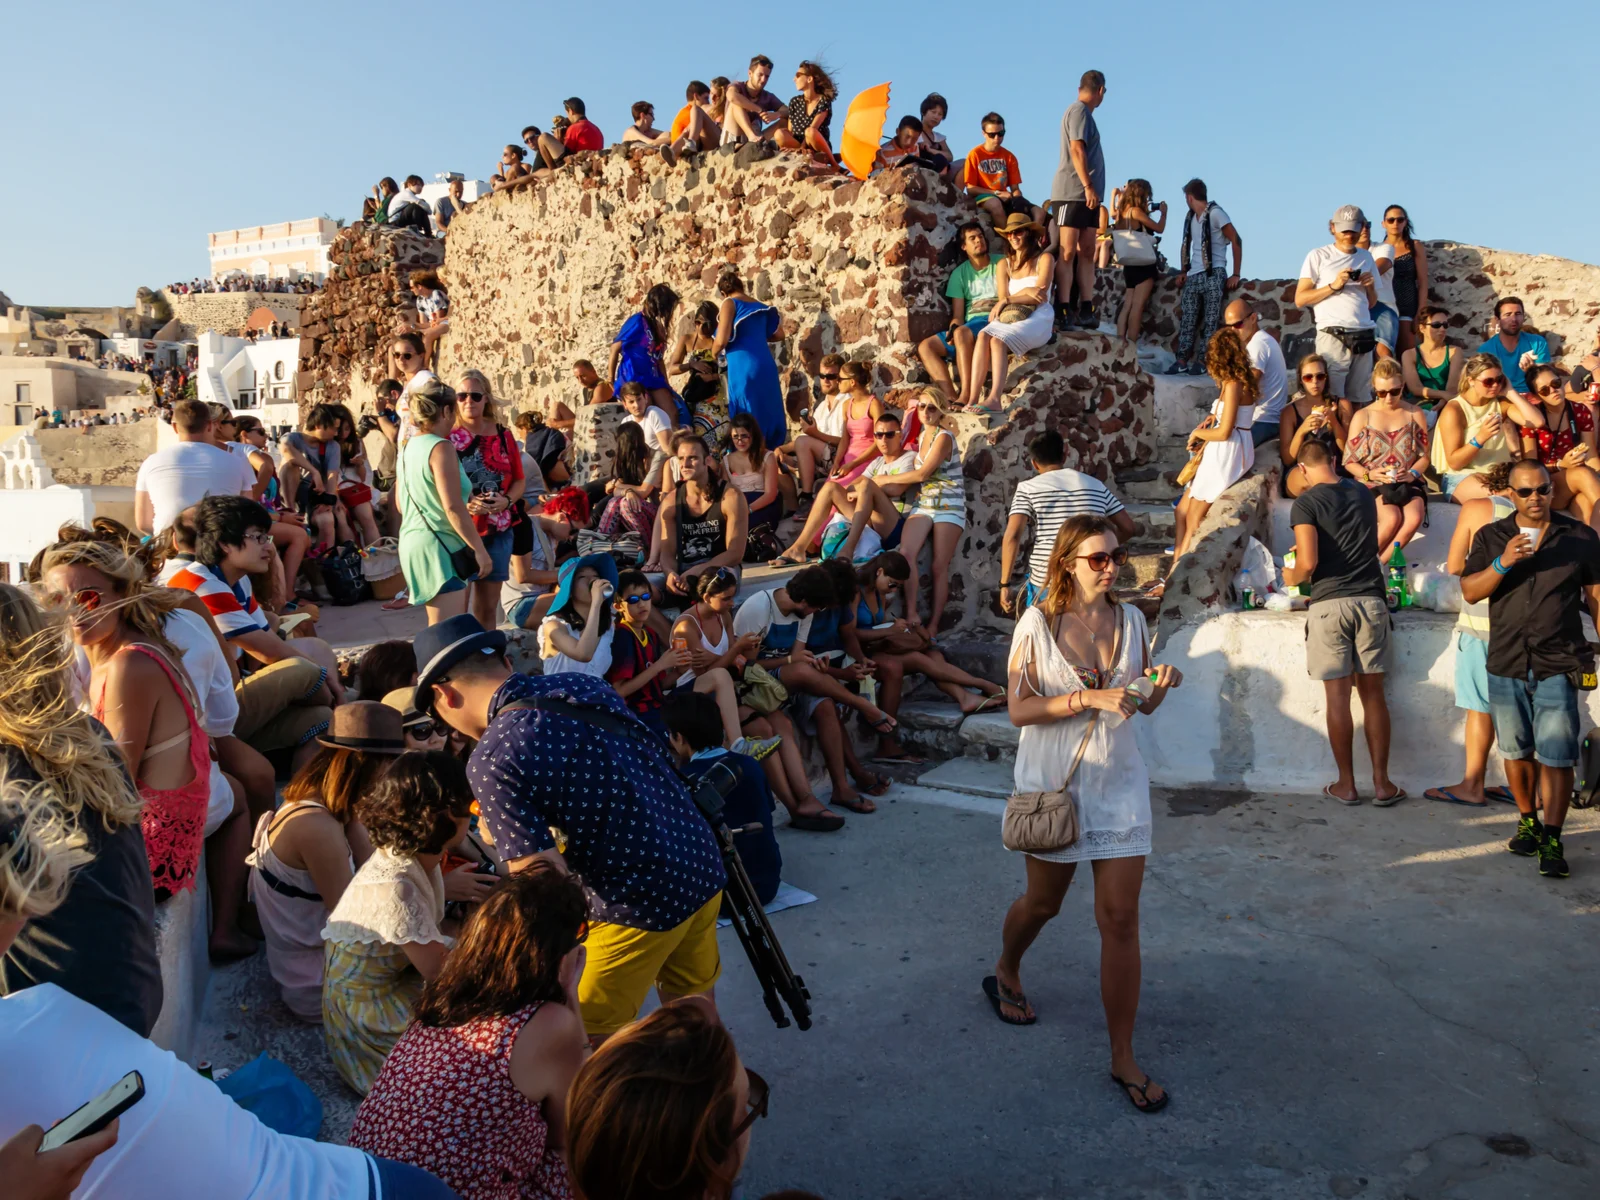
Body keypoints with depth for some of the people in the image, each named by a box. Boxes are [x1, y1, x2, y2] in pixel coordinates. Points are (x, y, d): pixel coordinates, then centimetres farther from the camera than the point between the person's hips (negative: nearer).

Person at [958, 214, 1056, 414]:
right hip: (1009, 318, 4)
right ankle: (971, 399, -44)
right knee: (983, 336, -30)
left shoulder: (1044, 259, 6)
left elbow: (1040, 297, -5)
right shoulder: (1004, 264, 18)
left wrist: (1008, 300, -5)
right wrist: (1025, 292, -8)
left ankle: (994, 399, -48)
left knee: (997, 339, -33)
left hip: (1038, 319, -4)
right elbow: (1002, 300, 8)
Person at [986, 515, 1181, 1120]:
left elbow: (1143, 704, 11)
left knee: (1120, 918, -1)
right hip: (1053, 781, -2)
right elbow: (1019, 709, -14)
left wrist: (1161, 684, -11)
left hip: (1119, 781, 3)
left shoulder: (1129, 619, 1)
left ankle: (1124, 1058, 11)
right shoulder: (1037, 623, -10)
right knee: (1042, 901, 16)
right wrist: (1089, 697, -25)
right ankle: (1006, 974, 49)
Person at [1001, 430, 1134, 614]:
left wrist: (1005, 584, -6)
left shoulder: (1028, 488, 1)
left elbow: (1012, 536, -11)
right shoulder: (1096, 485, 11)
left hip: (1045, 584, -3)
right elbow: (1127, 528, 11)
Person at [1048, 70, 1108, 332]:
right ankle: (1063, 312, -14)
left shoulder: (1083, 112, 21)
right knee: (1068, 251, -11)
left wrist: (1092, 190, 15)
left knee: (1087, 252, 5)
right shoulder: (1079, 110, -6)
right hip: (1072, 192, -9)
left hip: (1087, 195, 9)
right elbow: (1076, 150, -15)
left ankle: (1086, 311, 4)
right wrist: (1088, 186, -21)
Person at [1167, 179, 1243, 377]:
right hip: (1193, 276, 7)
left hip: (1214, 275, -7)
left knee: (1210, 321, -7)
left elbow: (1236, 240, -9)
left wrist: (1236, 274, -11)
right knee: (1187, 319, 2)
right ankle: (1182, 361, 2)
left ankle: (1205, 361, -8)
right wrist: (1183, 271, 14)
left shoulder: (1215, 213, -7)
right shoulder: (1190, 216, 13)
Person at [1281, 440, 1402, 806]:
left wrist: (1292, 577, 6)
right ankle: (1381, 782, 13)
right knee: (1373, 693, 9)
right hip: (1371, 600, 4)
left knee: (1338, 697, 2)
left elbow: (1309, 562, -16)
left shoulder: (1306, 503, -6)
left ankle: (1346, 784, 10)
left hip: (1330, 604, -4)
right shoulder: (1363, 494, 11)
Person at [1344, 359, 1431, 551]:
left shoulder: (1414, 414, 12)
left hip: (1407, 483, 2)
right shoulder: (1362, 416, 6)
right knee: (1392, 518, -33)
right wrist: (1369, 474, -15)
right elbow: (1349, 462, 4)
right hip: (1373, 484, -2)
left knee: (1415, 518, -31)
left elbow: (1424, 456, 12)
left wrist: (1412, 473, -9)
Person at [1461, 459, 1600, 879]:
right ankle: (1528, 821, 29)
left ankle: (1552, 841, -2)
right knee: (1516, 752, 12)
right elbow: (1470, 592, -2)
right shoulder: (1490, 537, 6)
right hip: (1506, 665, 2)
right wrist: (1503, 562, -18)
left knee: (1556, 756, -7)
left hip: (1559, 665, -2)